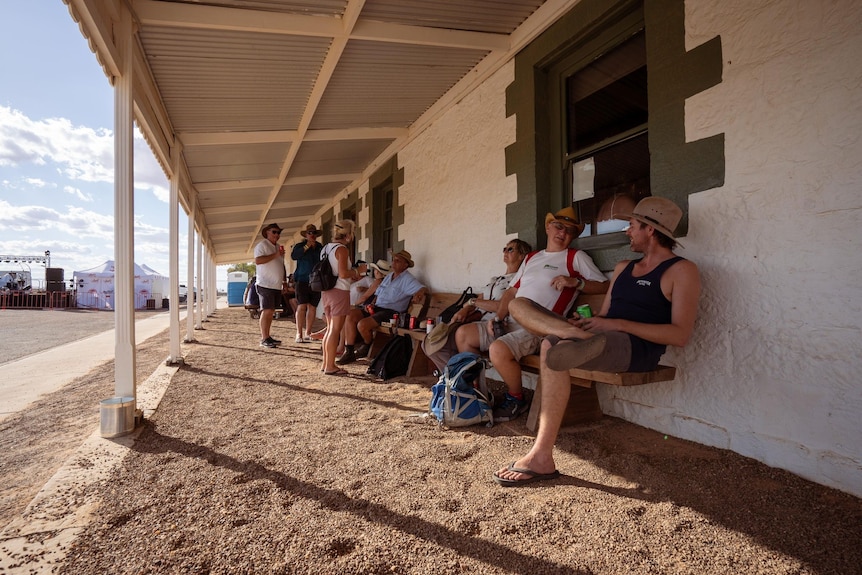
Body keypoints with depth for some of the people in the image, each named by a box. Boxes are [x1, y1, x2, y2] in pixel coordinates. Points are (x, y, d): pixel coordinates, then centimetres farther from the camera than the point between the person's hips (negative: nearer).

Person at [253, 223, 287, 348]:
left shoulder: (278, 247, 20)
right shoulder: (262, 245, -5)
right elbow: (257, 261, -19)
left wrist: (284, 280, 20)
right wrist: (275, 255, -19)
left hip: (277, 286, 8)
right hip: (265, 285, -8)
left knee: (271, 312, 10)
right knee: (267, 311, -10)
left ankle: (268, 336, 15)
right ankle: (264, 339, -7)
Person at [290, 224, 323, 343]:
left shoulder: (321, 248, 13)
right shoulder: (300, 246, 5)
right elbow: (293, 256, -15)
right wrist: (306, 247, -19)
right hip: (302, 280, -3)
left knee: (312, 307, 5)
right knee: (301, 306, -9)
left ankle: (308, 333, 14)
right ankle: (299, 334, -5)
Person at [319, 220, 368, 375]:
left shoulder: (326, 248, 14)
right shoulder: (342, 249, -12)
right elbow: (343, 273, -21)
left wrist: (353, 276, 19)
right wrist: (358, 270, -4)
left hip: (327, 291, 9)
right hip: (340, 292, -9)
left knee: (330, 329, 15)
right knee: (335, 330, -3)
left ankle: (326, 363, 21)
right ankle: (330, 367, 1)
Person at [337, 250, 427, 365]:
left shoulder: (407, 279, -3)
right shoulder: (388, 277, 22)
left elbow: (422, 289, -16)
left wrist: (418, 295, -37)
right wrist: (371, 304, 6)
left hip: (391, 312, -8)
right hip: (377, 308, 8)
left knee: (362, 324, -26)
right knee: (351, 315, -13)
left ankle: (367, 346, 8)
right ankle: (348, 352, -9)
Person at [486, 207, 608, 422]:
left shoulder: (576, 257, 6)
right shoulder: (531, 257, 23)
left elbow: (604, 285, 0)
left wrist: (575, 282, -15)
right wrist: (497, 317, 4)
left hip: (538, 329, -7)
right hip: (510, 324, 7)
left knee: (498, 350, -32)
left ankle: (516, 400, -4)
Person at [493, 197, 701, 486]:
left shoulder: (681, 270, 0)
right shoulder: (623, 267, 23)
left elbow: (680, 334, -11)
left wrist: (618, 325, -17)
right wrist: (588, 323, -4)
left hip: (637, 348, -8)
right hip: (603, 339, 8)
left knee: (553, 351, -36)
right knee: (518, 305, -2)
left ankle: (541, 457, -29)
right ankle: (578, 336, -29)